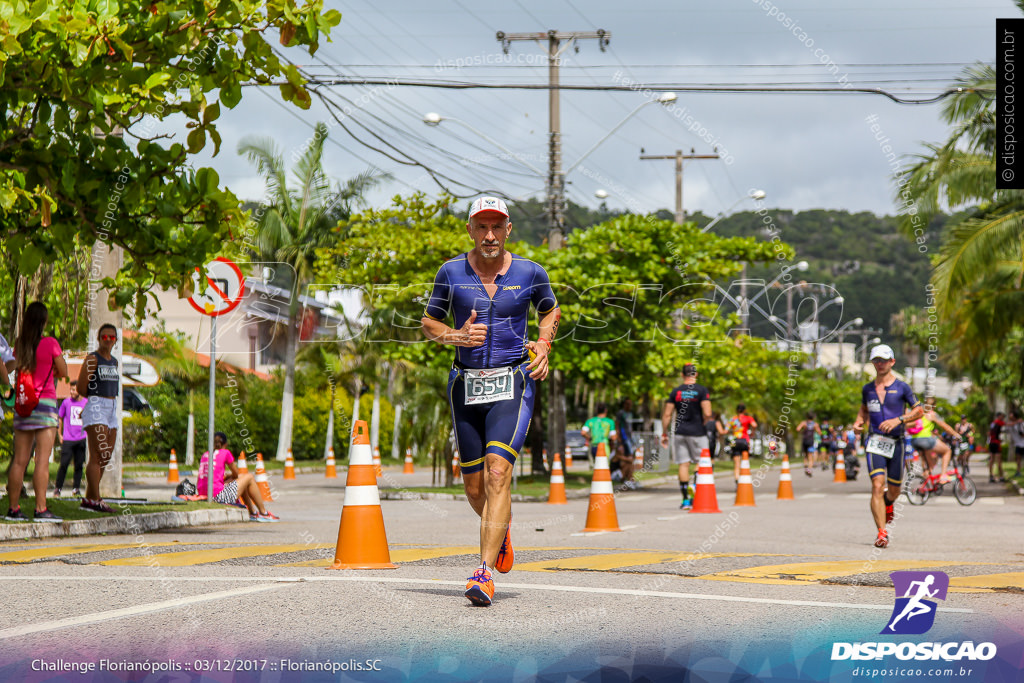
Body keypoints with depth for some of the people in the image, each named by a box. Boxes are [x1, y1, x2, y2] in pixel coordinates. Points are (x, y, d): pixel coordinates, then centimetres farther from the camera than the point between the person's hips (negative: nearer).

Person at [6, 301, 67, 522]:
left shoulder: (19, 344, 6)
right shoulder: (50, 343, -8)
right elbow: (63, 372, 0)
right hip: (45, 403, -5)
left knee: (20, 460, 8)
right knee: (43, 459, -7)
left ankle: (13, 508, 10)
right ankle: (41, 509, -11)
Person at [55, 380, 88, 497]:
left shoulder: (87, 403, 3)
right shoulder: (66, 402, 2)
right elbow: (60, 418, 12)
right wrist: (59, 435, 9)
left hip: (81, 439, 1)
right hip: (68, 439, -1)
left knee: (79, 465, 3)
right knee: (64, 464, -6)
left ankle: (76, 489, 13)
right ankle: (57, 488, 5)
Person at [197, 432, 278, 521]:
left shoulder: (205, 455, 15)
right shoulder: (225, 453, -2)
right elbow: (236, 474, 10)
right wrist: (229, 475, 33)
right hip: (219, 496, -7)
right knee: (249, 477, 12)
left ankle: (253, 512, 37)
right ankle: (263, 513, 18)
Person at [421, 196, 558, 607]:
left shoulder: (530, 273, 1)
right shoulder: (451, 273, 1)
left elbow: (550, 311, 20)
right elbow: (428, 322, 11)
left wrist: (543, 346, 2)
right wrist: (457, 337, -9)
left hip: (513, 383, -2)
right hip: (466, 384, 2)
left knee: (498, 472, -19)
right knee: (475, 487, 9)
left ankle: (485, 573, -21)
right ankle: (501, 528, 43)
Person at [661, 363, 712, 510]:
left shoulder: (676, 391, 4)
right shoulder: (702, 390, -5)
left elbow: (666, 414, 3)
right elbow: (707, 414, -14)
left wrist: (664, 434, 11)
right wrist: (702, 425, 6)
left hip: (679, 432, 3)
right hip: (697, 432, -2)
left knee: (683, 464, 5)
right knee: (701, 464, 8)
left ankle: (685, 500, 5)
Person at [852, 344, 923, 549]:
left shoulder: (901, 387, 1)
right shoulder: (867, 389, 9)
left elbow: (919, 410, 1)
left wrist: (898, 420, -14)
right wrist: (858, 421, 6)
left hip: (896, 442, 0)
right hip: (875, 441, 0)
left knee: (894, 490, 11)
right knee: (877, 485, -17)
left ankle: (888, 503, 50)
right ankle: (882, 533, -18)